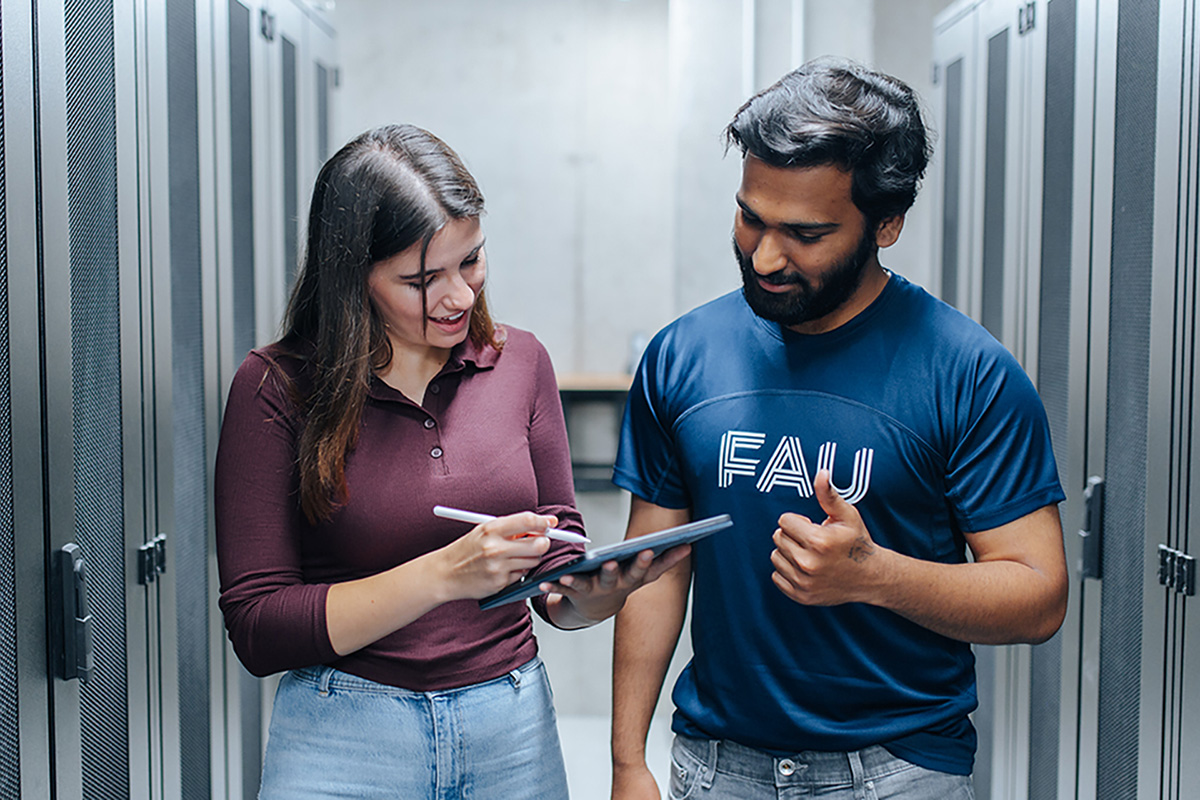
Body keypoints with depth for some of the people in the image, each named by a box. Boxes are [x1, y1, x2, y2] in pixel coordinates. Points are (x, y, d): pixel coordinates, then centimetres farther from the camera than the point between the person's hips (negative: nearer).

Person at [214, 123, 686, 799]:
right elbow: (257, 629, -13)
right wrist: (443, 574, -24)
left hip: (515, 733, 3)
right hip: (342, 742, -3)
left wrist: (591, 596, -18)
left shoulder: (521, 362, 0)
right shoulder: (276, 388, -10)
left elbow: (555, 581, 5)